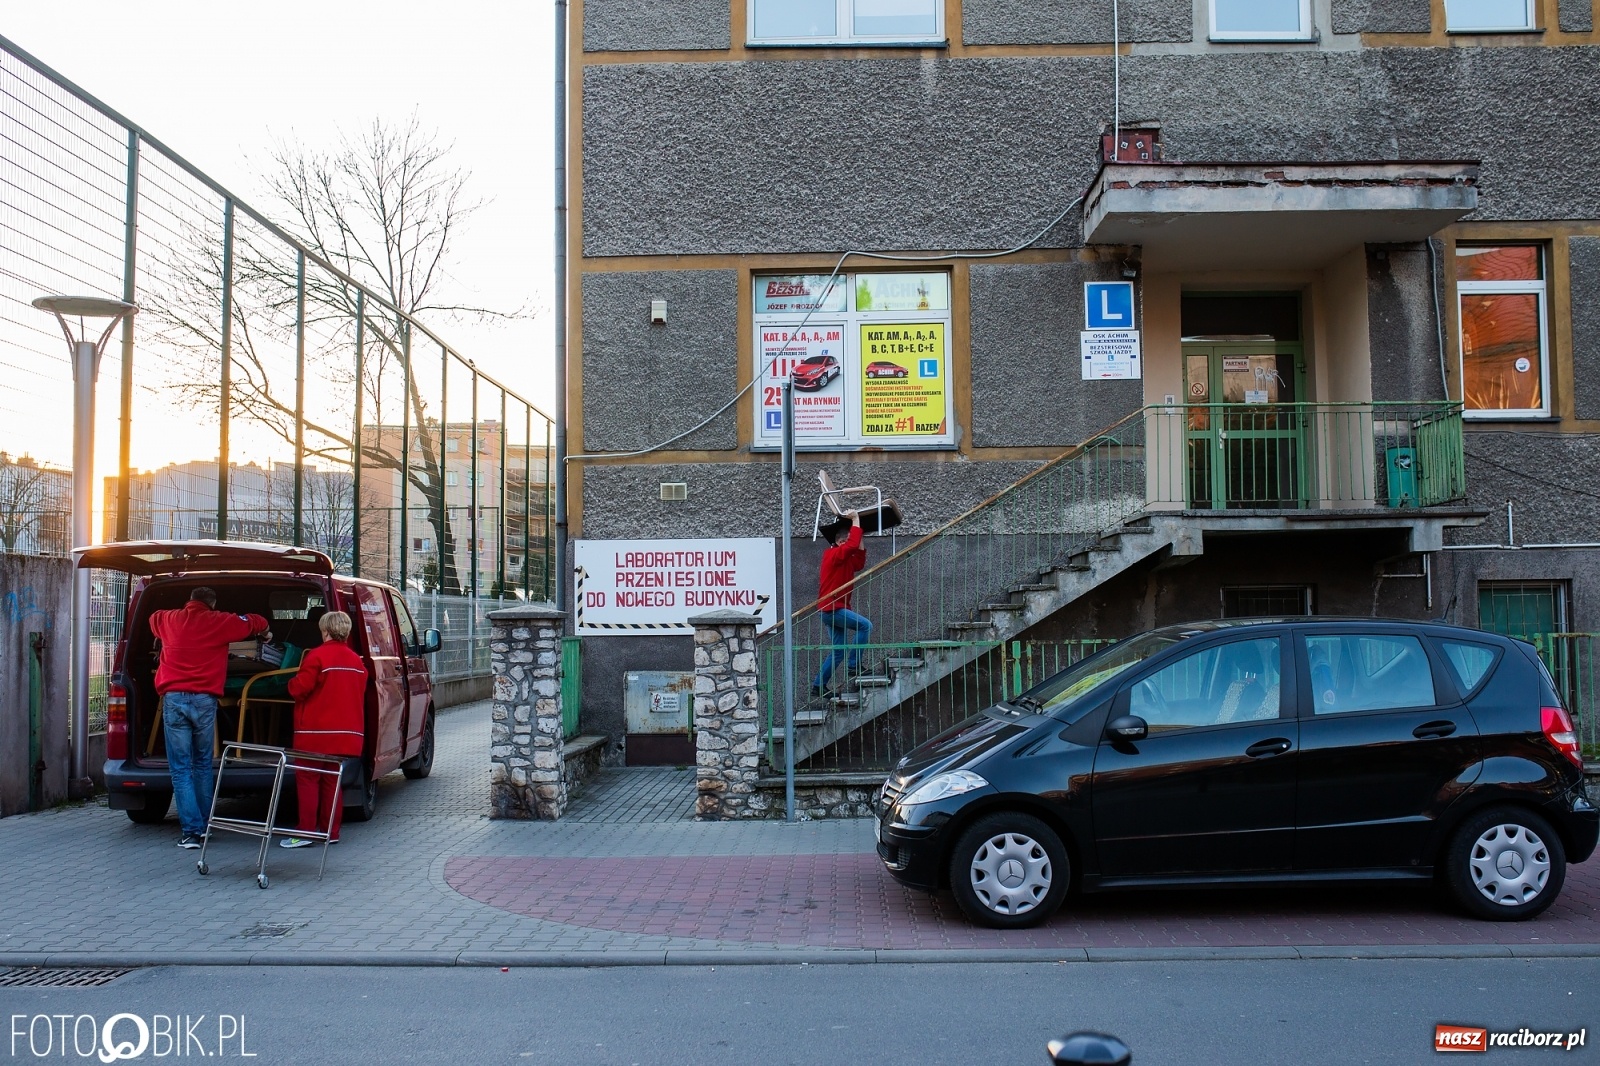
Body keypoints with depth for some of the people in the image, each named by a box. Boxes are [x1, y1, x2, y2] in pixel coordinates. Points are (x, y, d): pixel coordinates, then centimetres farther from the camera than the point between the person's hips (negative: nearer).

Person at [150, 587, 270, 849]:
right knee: (202, 764, 15)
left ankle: (192, 830, -5)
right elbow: (255, 622, 18)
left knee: (180, 768, 1)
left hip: (173, 698, 0)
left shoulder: (169, 620, 13)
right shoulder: (219, 622, 6)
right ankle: (204, 824, 20)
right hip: (204, 699, 0)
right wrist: (266, 633, 40)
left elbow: (153, 618, 37)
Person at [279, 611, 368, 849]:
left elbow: (300, 688, -14)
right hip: (346, 733, 6)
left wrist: (292, 683, 7)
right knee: (332, 782, 12)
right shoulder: (357, 661, 9)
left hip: (316, 732, -6)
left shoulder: (317, 656, -12)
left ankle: (306, 831, -1)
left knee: (308, 780, 1)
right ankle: (331, 831, 13)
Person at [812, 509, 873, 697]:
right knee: (865, 625, -17)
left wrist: (860, 541, 12)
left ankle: (819, 686, 11)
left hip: (834, 608, 10)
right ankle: (854, 665, -14)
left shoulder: (845, 559, 16)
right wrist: (855, 520, -18)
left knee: (838, 651, 10)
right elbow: (852, 544, -26)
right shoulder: (834, 554, -12)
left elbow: (859, 564, 14)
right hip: (831, 608, -10)